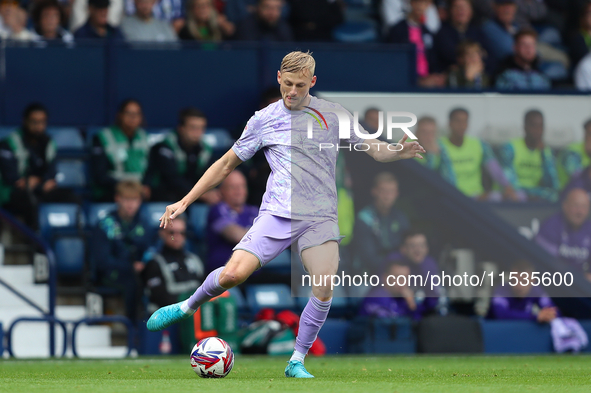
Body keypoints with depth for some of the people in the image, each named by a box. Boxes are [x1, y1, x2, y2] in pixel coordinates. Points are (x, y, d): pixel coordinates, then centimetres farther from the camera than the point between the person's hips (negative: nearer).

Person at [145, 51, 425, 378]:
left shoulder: (334, 114, 7)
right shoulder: (264, 120, 6)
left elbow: (373, 149, 12)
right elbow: (226, 164, 14)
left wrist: (397, 152, -12)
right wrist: (185, 202, 11)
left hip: (320, 216, 1)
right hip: (277, 212, -1)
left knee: (324, 290, -18)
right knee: (234, 273, -19)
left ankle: (296, 363, -1)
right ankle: (188, 307, 11)